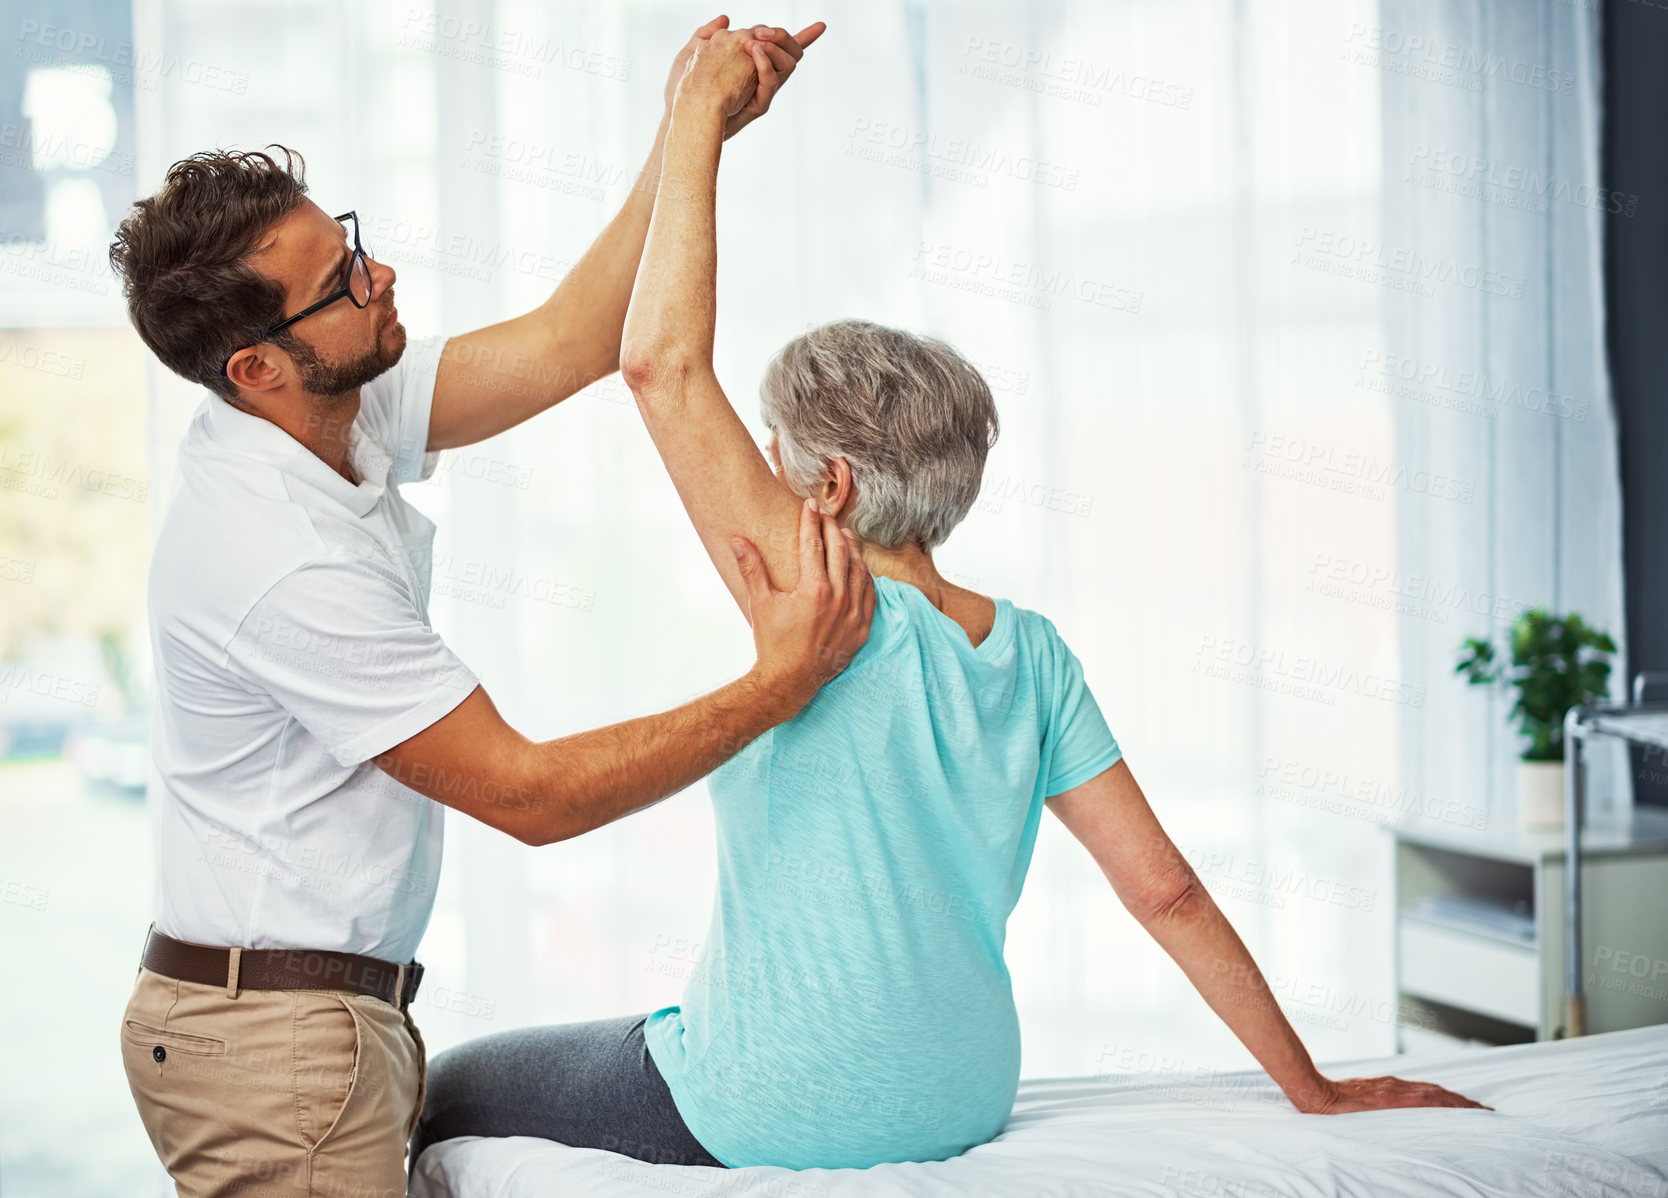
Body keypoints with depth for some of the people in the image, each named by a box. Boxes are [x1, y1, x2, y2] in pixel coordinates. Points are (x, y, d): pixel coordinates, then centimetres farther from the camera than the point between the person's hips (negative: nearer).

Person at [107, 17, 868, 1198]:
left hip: (326, 1008, 9)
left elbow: (566, 346, 3)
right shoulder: (282, 563, -27)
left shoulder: (333, 415, 1)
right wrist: (780, 685, -23)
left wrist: (686, 139, -6)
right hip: (278, 1041, -9)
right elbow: (530, 794, -23)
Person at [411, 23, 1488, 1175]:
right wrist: (1312, 1088, 5)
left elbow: (664, 362, -25)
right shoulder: (1032, 651, -3)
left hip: (775, 1114, -8)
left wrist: (697, 118, -18)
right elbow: (1167, 887, -3)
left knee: (441, 1094, 14)